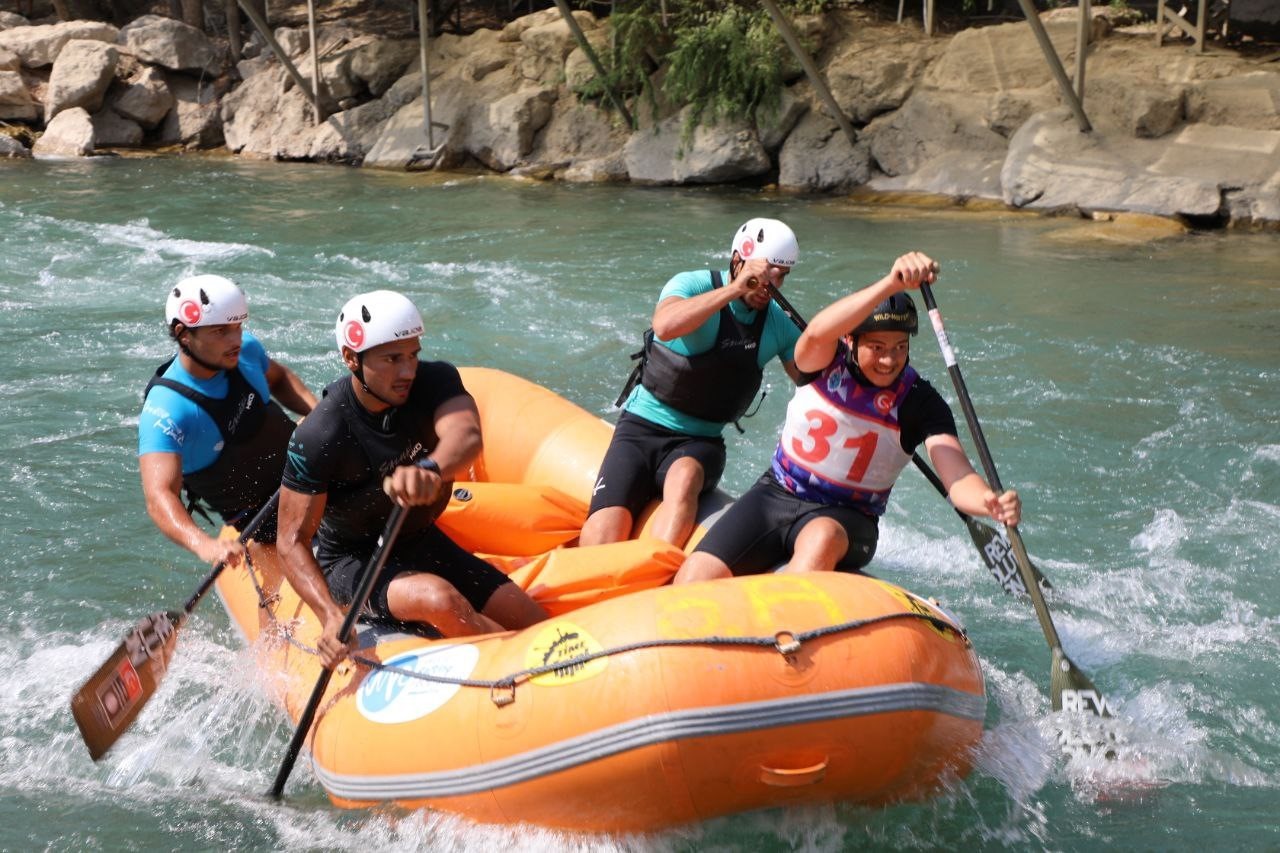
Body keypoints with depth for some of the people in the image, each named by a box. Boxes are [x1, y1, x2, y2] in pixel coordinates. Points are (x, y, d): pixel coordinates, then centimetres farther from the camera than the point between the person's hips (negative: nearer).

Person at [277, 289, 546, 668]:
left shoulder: (435, 382, -14)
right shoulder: (319, 439, -25)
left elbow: (466, 437, -37)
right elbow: (293, 541, -23)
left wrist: (431, 468, -62)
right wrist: (331, 616, -39)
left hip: (422, 542, 5)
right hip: (352, 561, -5)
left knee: (536, 624, -8)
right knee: (439, 599, -34)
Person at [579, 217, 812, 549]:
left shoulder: (778, 324, 4)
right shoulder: (694, 285, -11)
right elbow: (665, 327, -33)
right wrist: (735, 289, -35)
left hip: (701, 443, 2)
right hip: (643, 426, -2)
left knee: (683, 479, -35)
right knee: (605, 534, -24)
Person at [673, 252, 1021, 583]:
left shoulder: (920, 403, -9)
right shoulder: (825, 361, -8)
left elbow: (958, 477, -21)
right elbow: (816, 334, -34)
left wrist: (991, 502, -46)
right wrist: (890, 284, -50)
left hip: (848, 520, -1)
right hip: (776, 495, 2)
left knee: (821, 538, -39)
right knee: (693, 583, -20)